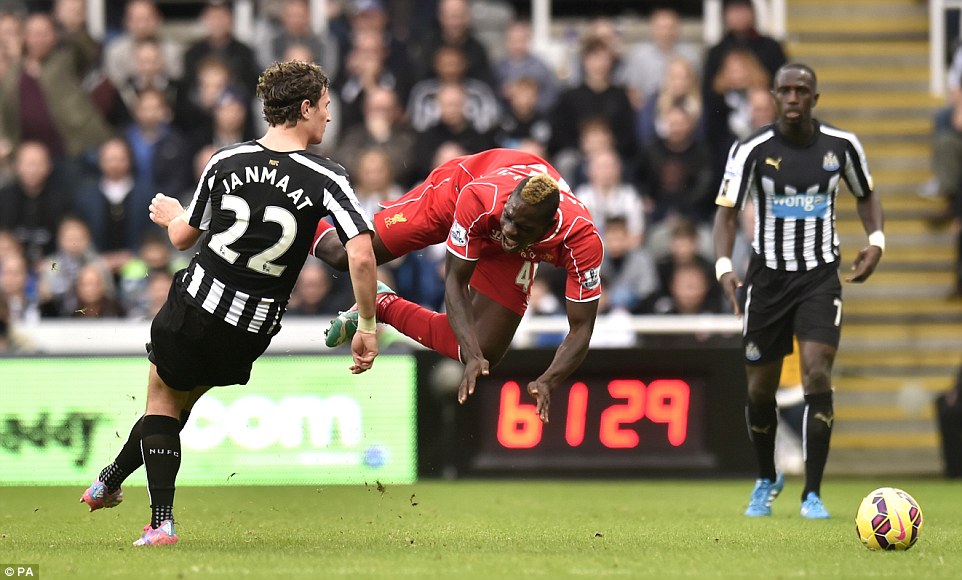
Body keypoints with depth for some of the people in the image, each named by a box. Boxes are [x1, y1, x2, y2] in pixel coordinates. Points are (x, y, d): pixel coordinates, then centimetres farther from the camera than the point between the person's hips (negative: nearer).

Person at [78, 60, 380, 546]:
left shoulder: (225, 162, -5)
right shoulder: (326, 178, -12)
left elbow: (182, 237, 8)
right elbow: (361, 256, -23)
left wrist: (171, 215, 31)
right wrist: (367, 328, -12)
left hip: (195, 305, 0)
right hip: (252, 332, 0)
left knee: (163, 398, 21)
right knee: (180, 399, 25)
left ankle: (161, 521, 10)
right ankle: (109, 482, 34)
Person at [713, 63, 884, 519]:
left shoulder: (842, 145, -1)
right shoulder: (752, 151, -7)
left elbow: (865, 194, 16)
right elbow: (727, 209, -7)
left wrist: (875, 241, -2)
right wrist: (724, 267, -23)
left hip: (820, 277, 0)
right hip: (768, 277, 0)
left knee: (817, 375, -17)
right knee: (760, 389, 7)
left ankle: (813, 494, -11)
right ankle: (766, 481, 34)